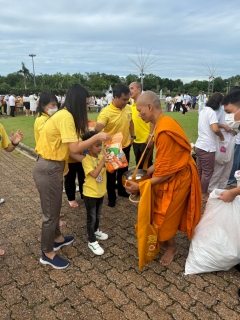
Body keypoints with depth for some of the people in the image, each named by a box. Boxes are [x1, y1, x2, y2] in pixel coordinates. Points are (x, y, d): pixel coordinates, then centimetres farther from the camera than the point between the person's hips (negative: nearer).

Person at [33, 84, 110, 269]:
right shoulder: (66, 117, -20)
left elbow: (66, 146, 6)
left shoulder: (64, 114, 9)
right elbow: (74, 148, -26)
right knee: (50, 212, 5)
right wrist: (97, 137, -16)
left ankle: (57, 238, 44)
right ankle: (47, 254, 23)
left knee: (55, 207, 24)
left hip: (52, 166, 10)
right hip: (48, 169, -10)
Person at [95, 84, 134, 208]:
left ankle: (122, 191, 43)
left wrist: (132, 136, 11)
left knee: (123, 171, 22)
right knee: (111, 173, 10)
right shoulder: (106, 112, -25)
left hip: (125, 146, 6)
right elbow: (97, 129, -36)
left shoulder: (128, 108, -5)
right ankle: (111, 197, 27)